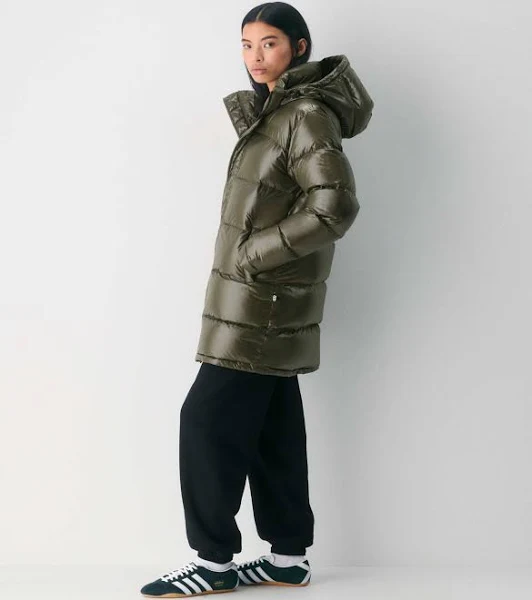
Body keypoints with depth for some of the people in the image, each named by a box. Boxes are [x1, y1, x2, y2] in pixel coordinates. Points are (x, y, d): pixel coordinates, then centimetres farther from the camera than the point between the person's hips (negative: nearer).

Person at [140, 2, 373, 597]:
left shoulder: (307, 115, -15)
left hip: (263, 301, -10)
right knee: (272, 423, 12)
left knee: (209, 418, -6)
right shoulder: (278, 109, 16)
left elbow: (334, 206, -24)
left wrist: (254, 253, -20)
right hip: (268, 302, 10)